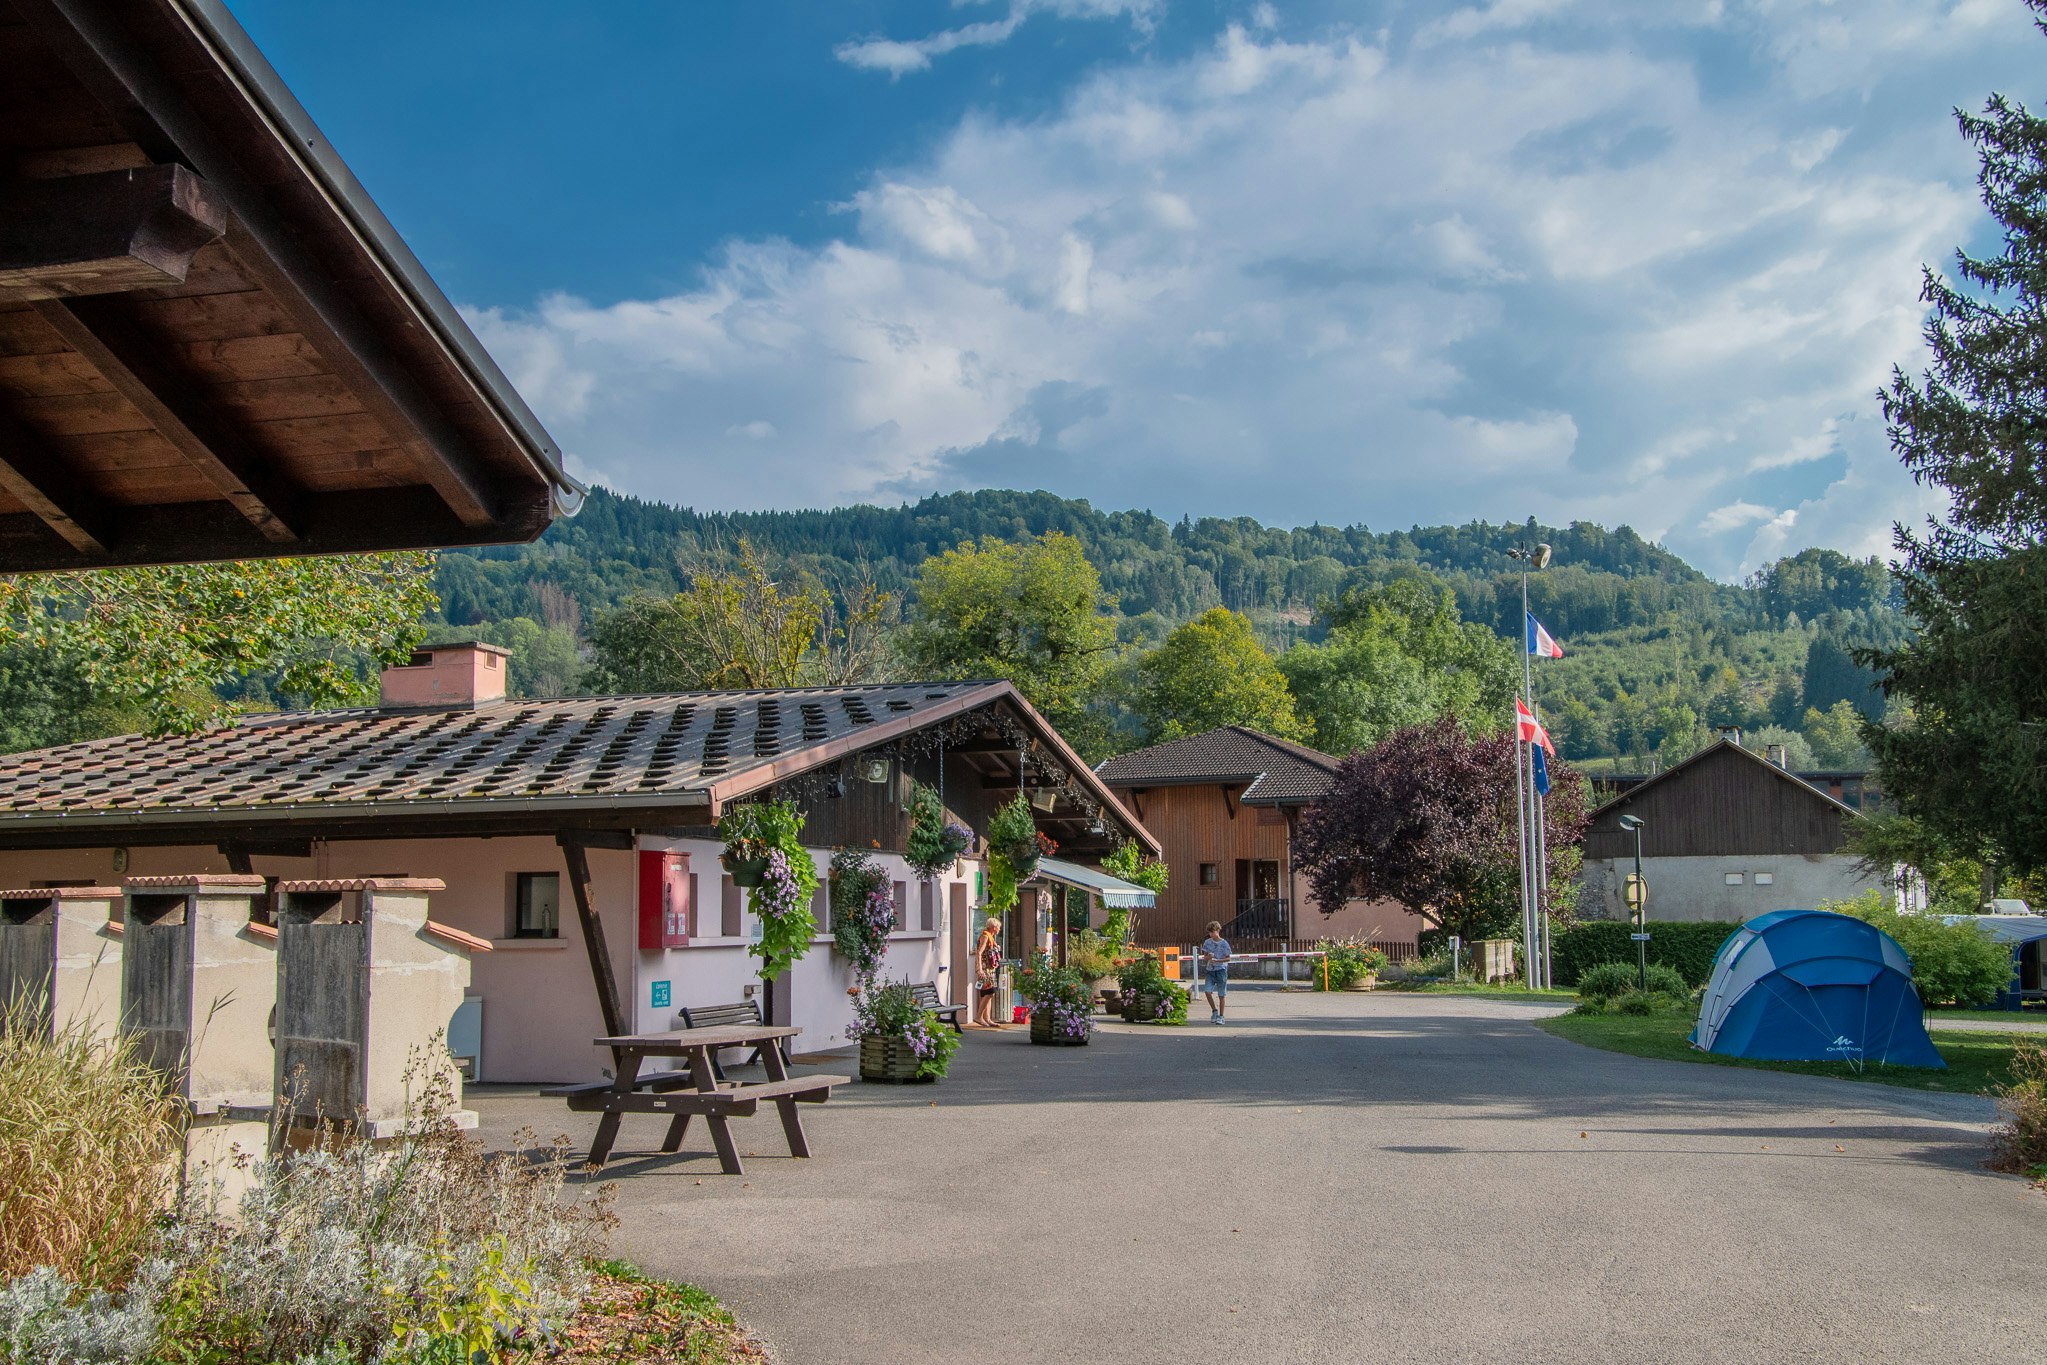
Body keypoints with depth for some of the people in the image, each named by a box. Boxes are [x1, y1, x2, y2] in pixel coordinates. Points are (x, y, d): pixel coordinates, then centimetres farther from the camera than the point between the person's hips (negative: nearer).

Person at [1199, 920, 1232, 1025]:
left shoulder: (1224, 943, -3)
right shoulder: (1207, 942, 7)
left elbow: (1228, 958, -2)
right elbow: (1204, 958, 11)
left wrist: (1216, 960, -16)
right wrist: (1208, 957, -12)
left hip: (1221, 969, -3)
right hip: (1210, 970, 3)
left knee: (1221, 994, 0)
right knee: (1207, 991, -13)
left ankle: (1221, 1016, 10)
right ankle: (1214, 1011, 8)